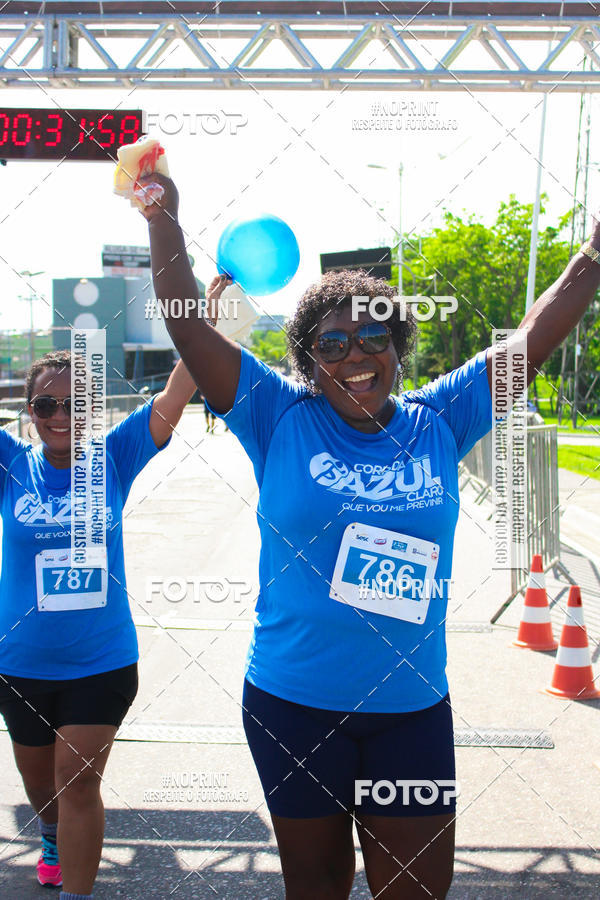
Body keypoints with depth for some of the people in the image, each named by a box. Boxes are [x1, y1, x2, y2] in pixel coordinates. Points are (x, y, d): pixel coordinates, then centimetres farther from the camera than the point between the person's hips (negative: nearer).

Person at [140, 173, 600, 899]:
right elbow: (187, 328, -9)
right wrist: (162, 218, -16)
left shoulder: (437, 424, 1)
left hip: (413, 707, 2)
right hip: (293, 704, -1)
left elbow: (537, 335, 3)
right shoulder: (280, 420, -5)